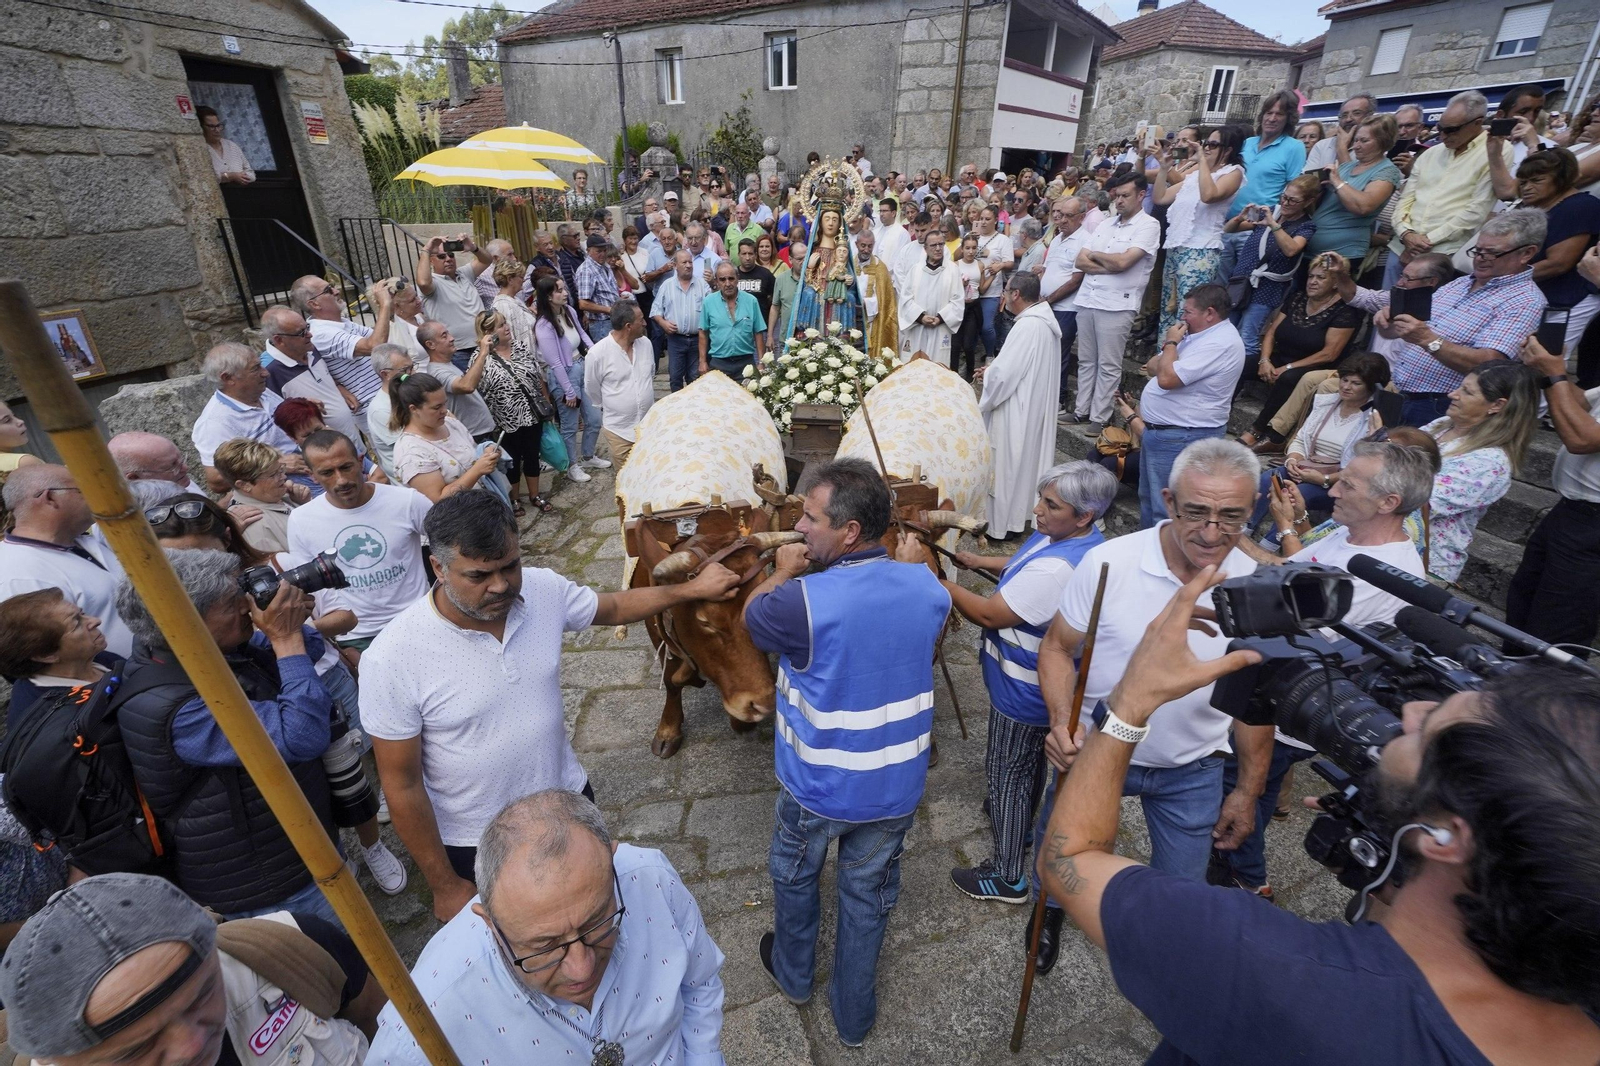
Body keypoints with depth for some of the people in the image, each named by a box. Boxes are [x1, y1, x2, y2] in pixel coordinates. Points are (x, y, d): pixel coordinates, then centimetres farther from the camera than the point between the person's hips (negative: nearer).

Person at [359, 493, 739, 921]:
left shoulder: (544, 590, -17)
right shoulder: (392, 659, -27)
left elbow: (613, 607, 5)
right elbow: (402, 786, -16)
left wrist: (692, 588, 2)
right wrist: (445, 885, -8)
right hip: (476, 845, -3)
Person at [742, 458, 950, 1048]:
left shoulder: (803, 601, -30)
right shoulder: (927, 589, -15)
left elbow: (749, 616, -8)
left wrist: (783, 572, 8)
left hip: (817, 788, -3)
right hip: (897, 788, 4)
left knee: (794, 876, 27)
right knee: (868, 895, 24)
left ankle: (793, 974, 53)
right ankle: (854, 1015, 46)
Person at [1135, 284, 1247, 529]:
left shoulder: (1219, 343, -20)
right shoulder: (1199, 334, 13)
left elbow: (1167, 378, -27)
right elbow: (1152, 367, 12)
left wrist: (1170, 343, -11)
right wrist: (1166, 366, -10)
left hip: (1180, 438, -11)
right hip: (1159, 430, 11)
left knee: (1165, 508, -5)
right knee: (1148, 497, 22)